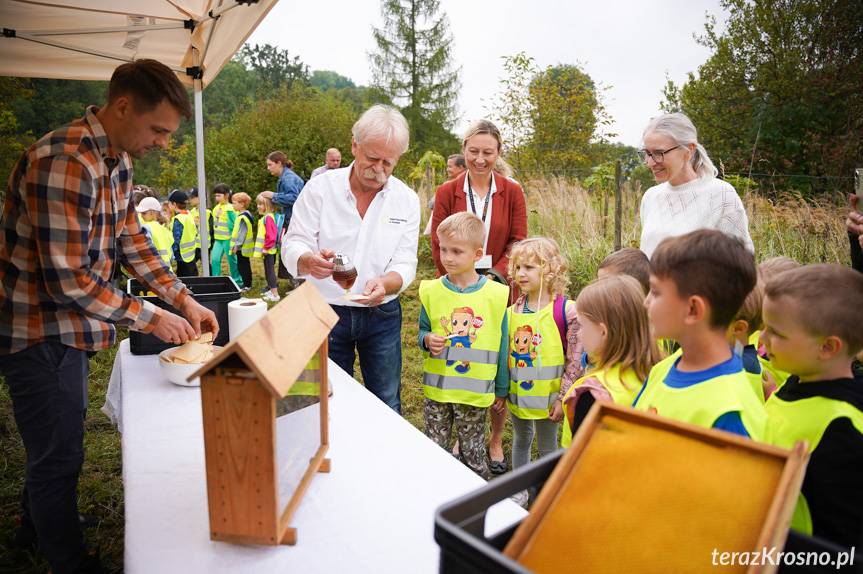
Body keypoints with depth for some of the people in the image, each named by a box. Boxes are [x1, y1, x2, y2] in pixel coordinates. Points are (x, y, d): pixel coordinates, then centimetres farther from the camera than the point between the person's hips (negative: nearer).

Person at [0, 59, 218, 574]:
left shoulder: (117, 160, 4)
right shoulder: (66, 163, -27)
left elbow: (130, 238, 10)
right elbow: (67, 281, -28)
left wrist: (185, 300, 2)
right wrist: (150, 318, -19)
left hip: (68, 329, 10)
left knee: (60, 441, 27)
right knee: (59, 458, 6)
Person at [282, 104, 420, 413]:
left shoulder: (407, 199, -3)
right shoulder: (320, 187, -8)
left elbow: (405, 264, -6)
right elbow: (292, 247, -10)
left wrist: (384, 284, -29)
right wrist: (310, 261, -35)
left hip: (382, 315, 1)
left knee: (387, 404, 13)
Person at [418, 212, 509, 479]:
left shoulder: (495, 294, -7)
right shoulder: (432, 290, -4)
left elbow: (501, 345, 1)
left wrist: (501, 389, 7)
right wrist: (427, 340, -15)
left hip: (475, 392, -2)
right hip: (436, 389, 2)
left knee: (474, 456, 12)